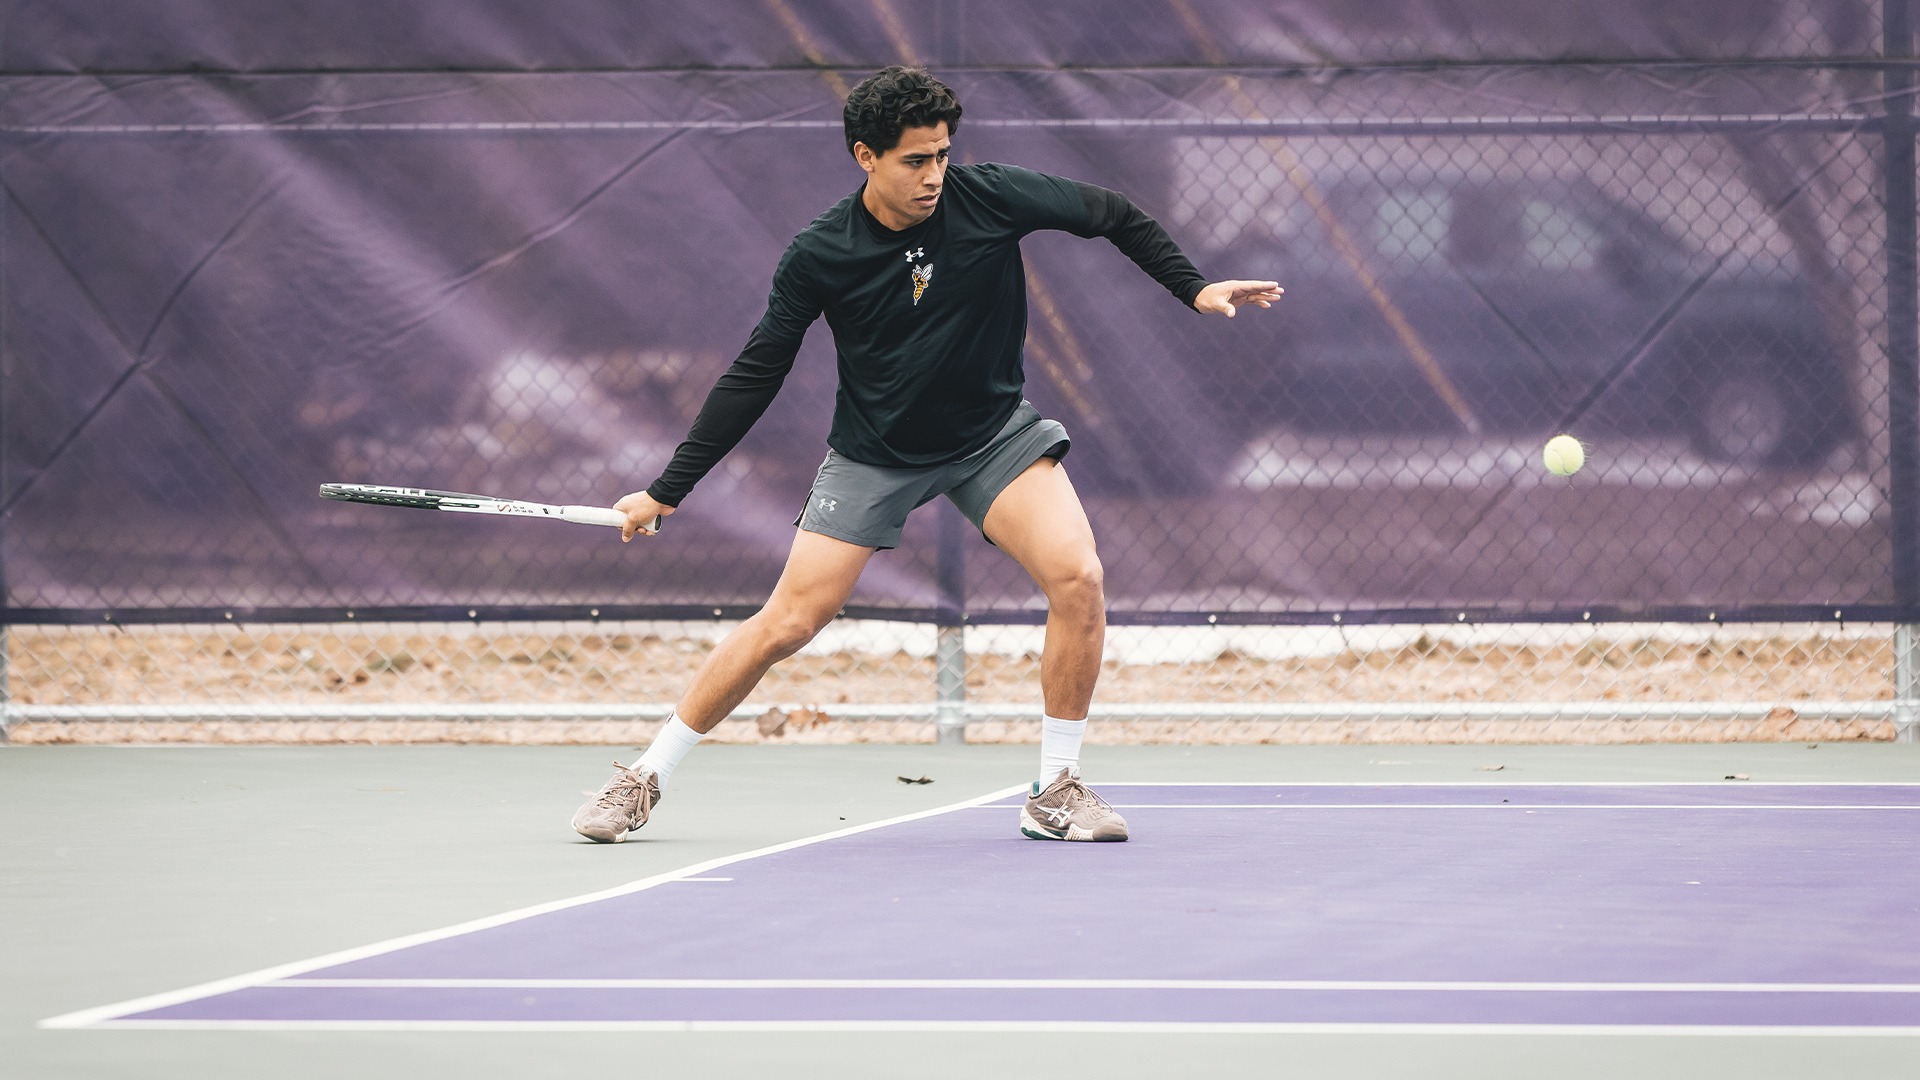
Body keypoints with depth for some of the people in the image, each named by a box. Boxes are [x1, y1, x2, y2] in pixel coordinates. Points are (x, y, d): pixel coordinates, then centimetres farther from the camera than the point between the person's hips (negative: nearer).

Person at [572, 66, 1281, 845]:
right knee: (789, 622, -9)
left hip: (994, 432, 1)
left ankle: (1055, 792, -7)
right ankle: (645, 779, 6)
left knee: (1077, 577, -21)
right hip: (874, 451, -1)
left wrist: (1195, 290, -8)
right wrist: (667, 490, -7)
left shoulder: (989, 198, -16)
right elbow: (755, 374, -7)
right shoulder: (820, 256, -16)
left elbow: (1112, 216, 0)